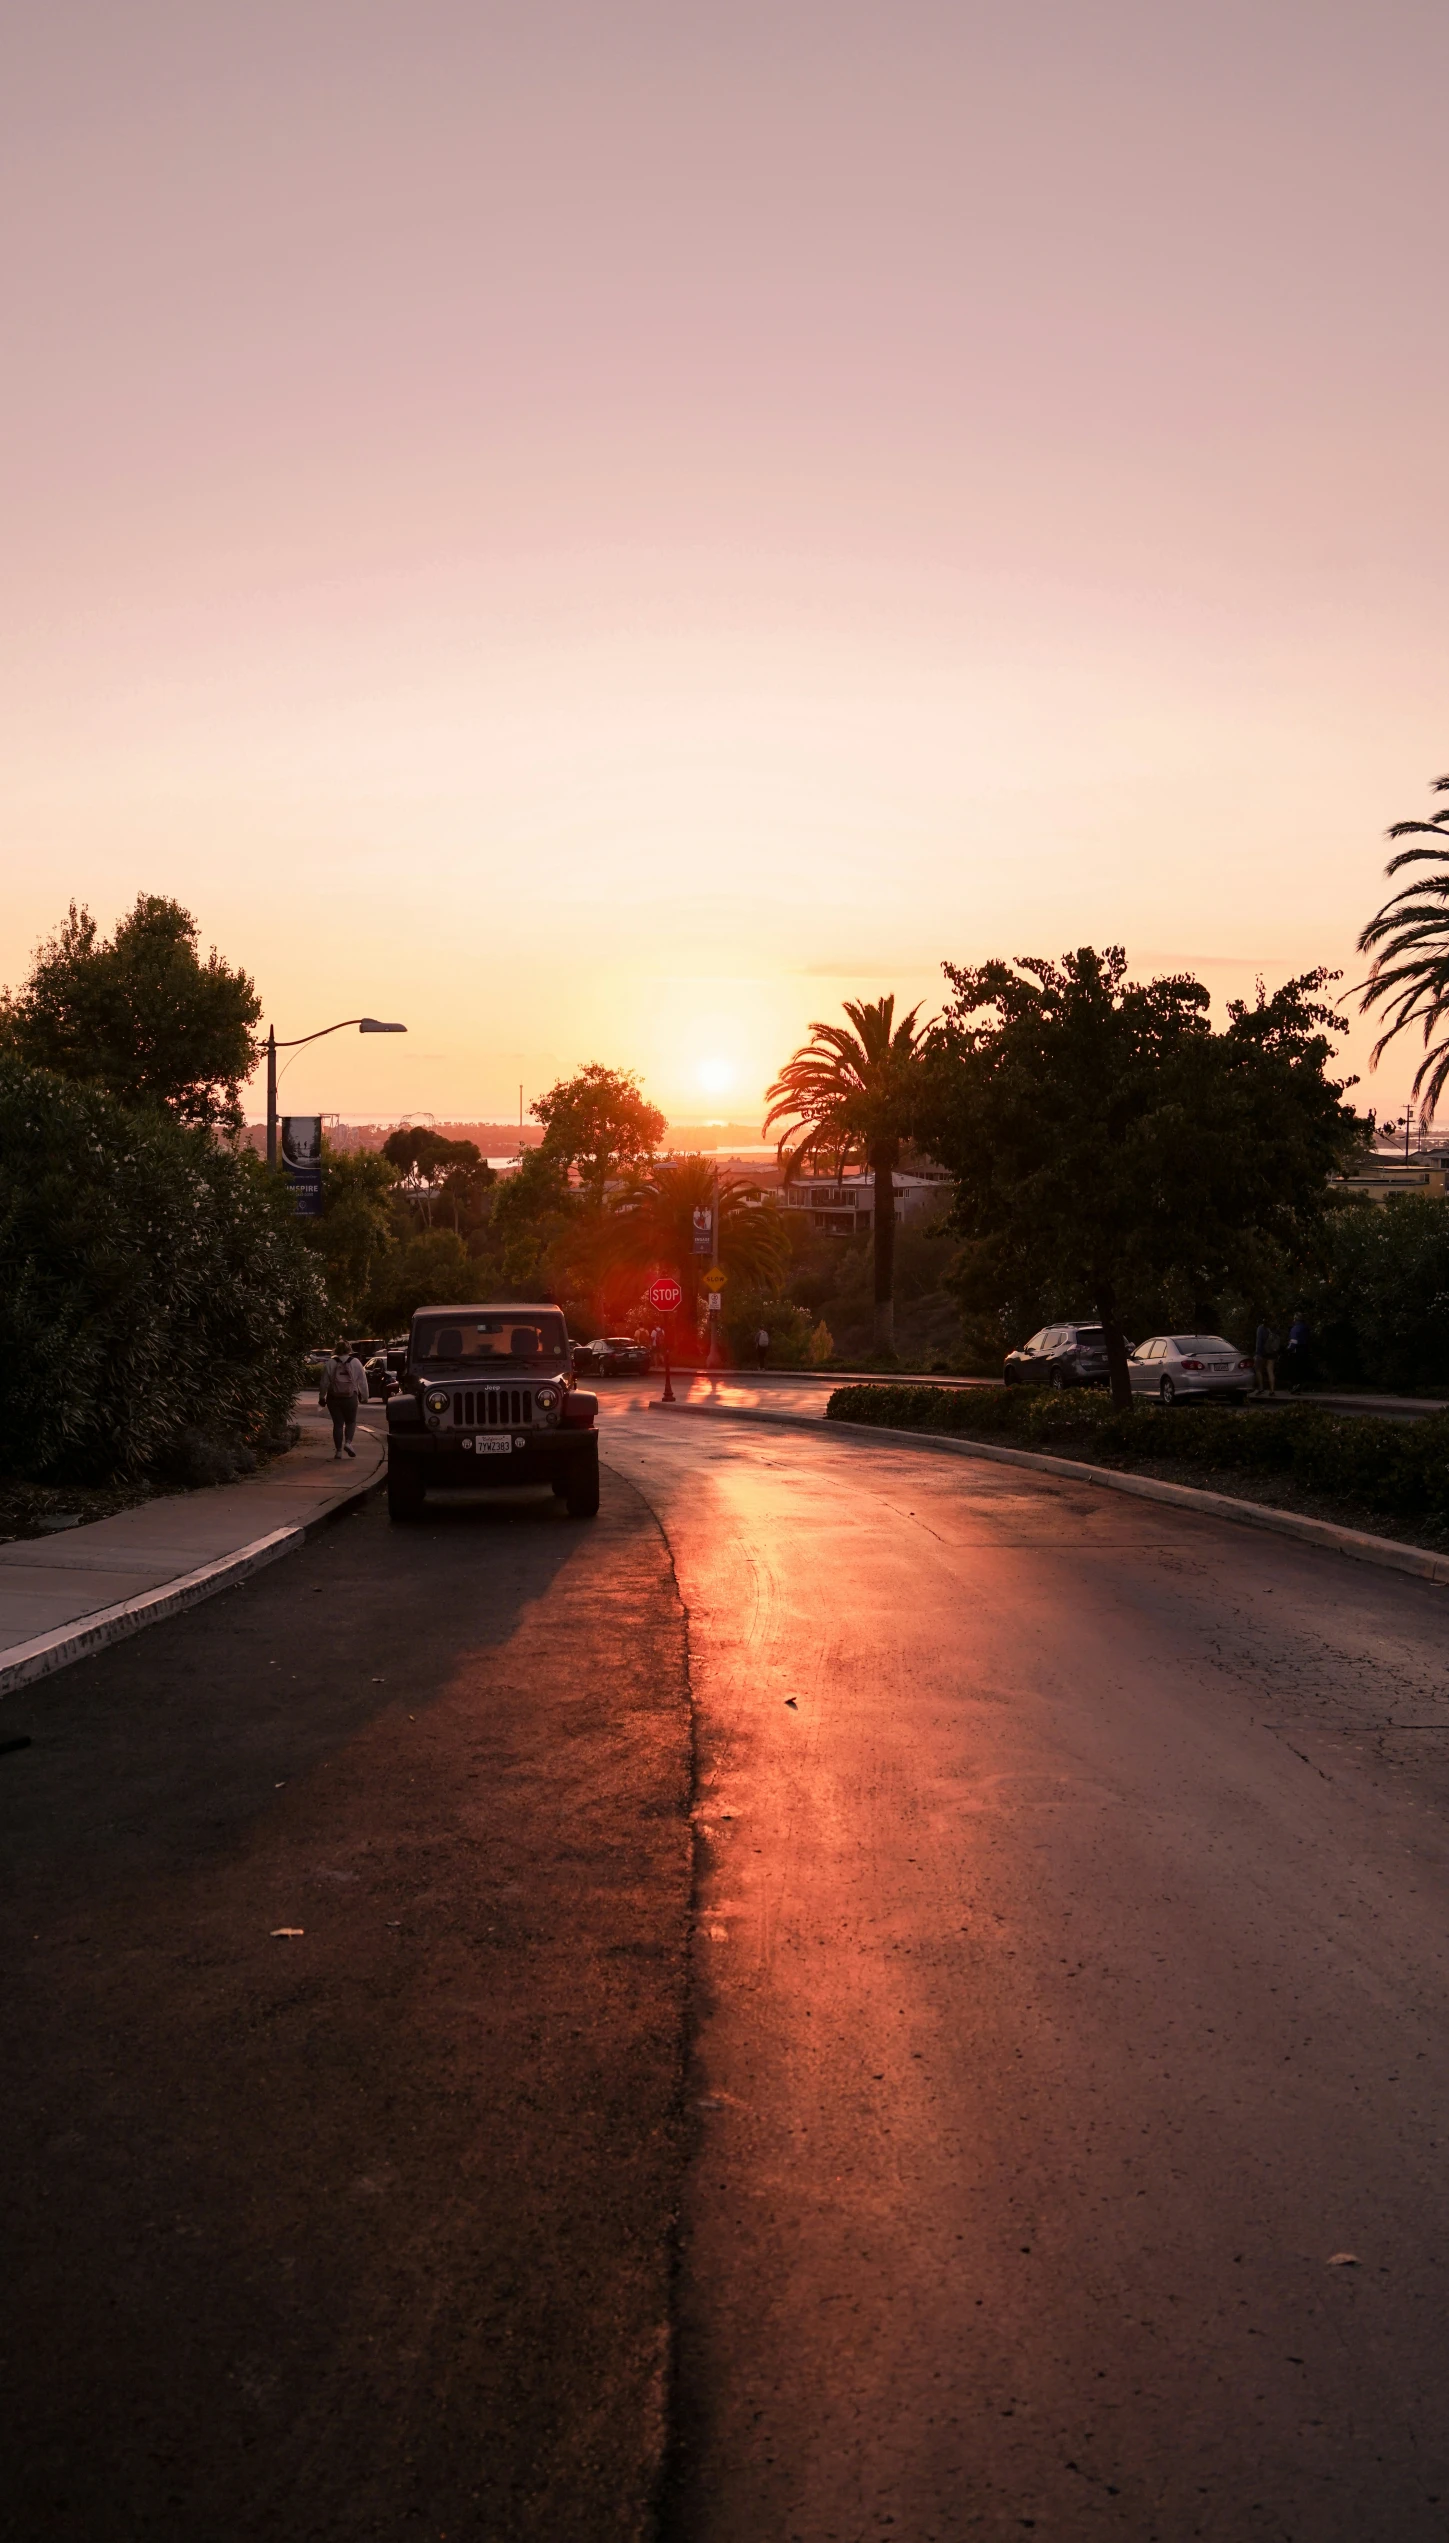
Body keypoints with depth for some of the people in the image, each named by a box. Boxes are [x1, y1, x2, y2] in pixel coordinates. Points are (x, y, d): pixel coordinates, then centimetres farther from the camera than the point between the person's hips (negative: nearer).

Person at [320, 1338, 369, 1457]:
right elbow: (362, 1381, 1)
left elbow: (325, 1381, 2)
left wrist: (322, 1397, 13)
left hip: (333, 1398, 1)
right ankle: (348, 1442, -7)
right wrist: (364, 1397, 10)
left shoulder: (331, 1363, 0)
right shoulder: (355, 1362, -1)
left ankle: (338, 1450, 4)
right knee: (351, 1421, 16)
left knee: (338, 1423, 7)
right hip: (350, 1398, -1)